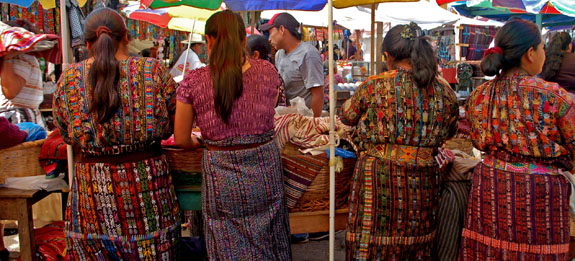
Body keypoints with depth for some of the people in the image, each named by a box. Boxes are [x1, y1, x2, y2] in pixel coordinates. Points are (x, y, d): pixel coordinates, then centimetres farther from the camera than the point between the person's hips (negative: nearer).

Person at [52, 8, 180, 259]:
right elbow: (172, 126, 1)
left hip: (91, 184, 1)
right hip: (147, 179, -1)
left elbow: (66, 135, 8)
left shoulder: (68, 78, -4)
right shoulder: (153, 71, -9)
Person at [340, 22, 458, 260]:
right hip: (424, 184, 4)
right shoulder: (445, 92, 2)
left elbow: (347, 116, 10)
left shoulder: (374, 86, -8)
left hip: (379, 180, -3)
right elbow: (449, 132, 19)